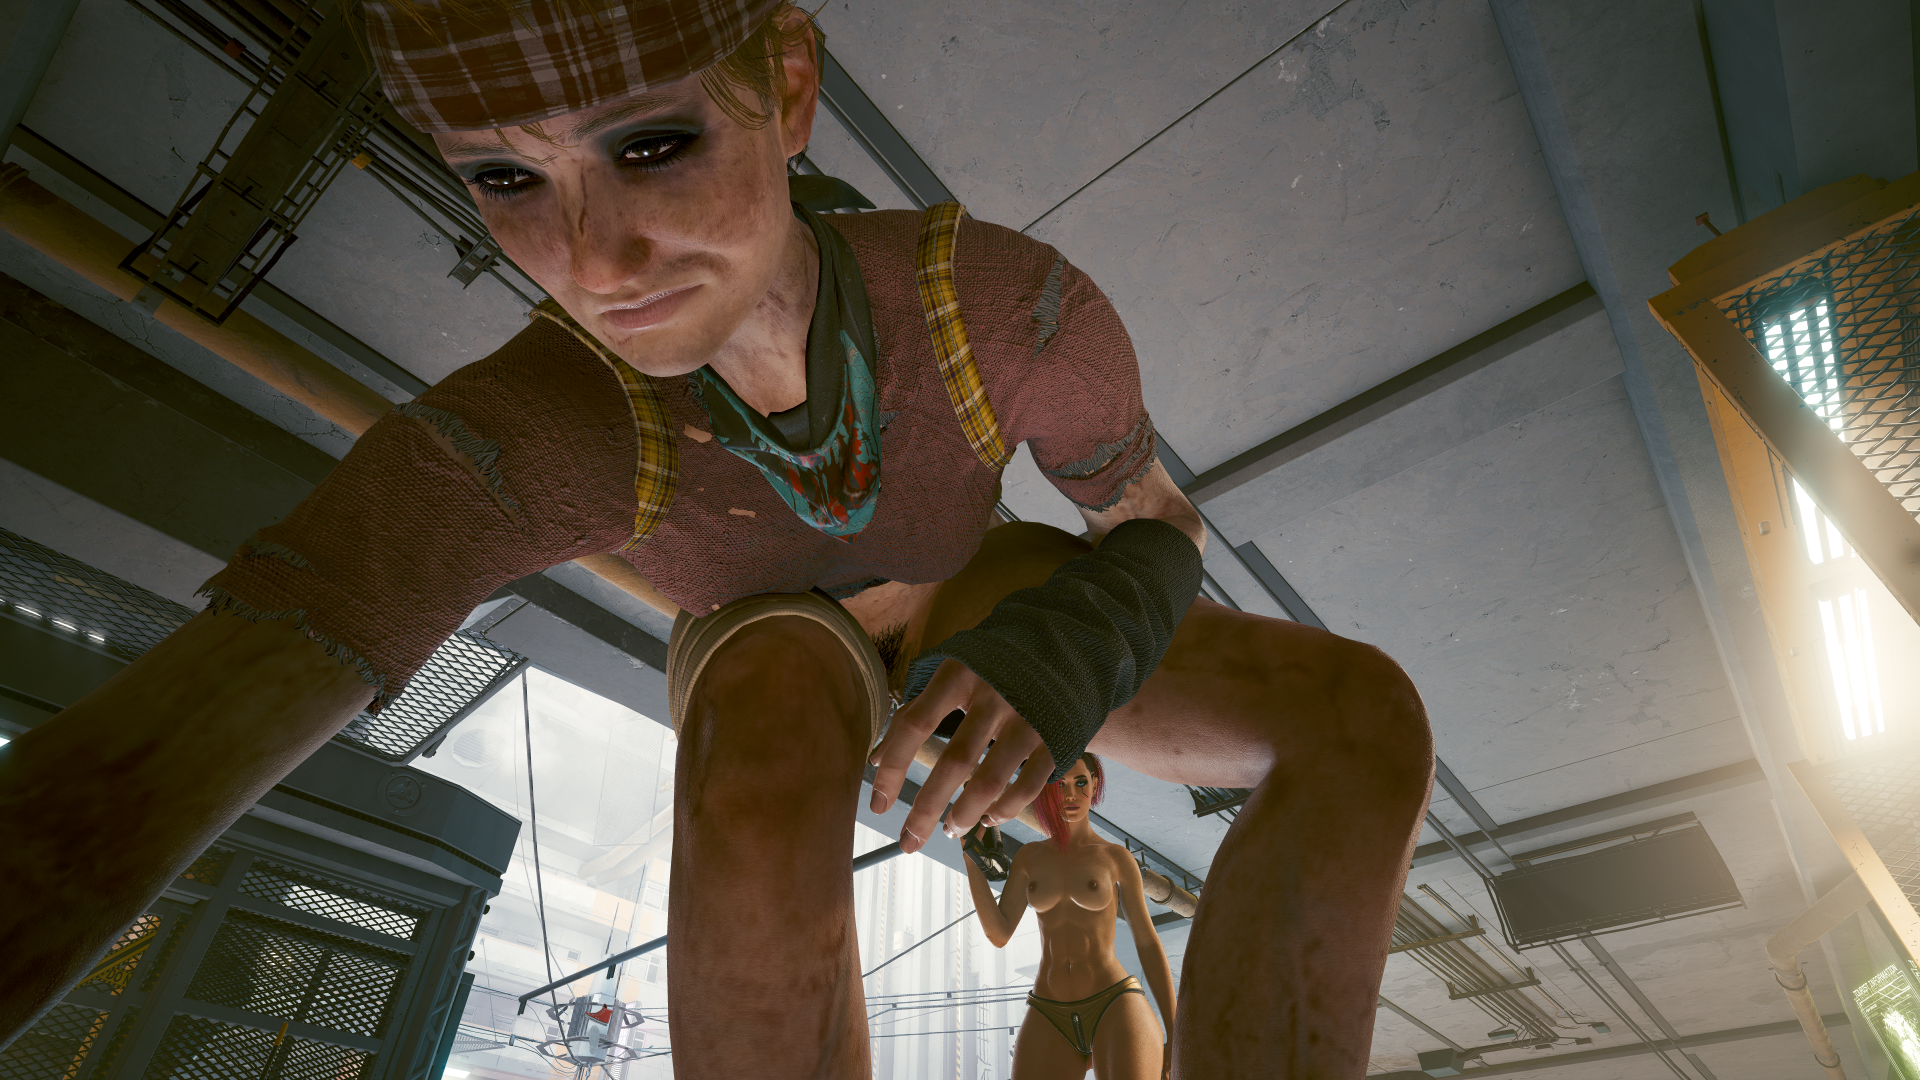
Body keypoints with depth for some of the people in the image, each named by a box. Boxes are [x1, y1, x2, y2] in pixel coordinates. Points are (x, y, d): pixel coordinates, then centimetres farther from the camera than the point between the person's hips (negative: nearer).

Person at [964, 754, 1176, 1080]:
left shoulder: (1117, 857, 5)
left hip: (1116, 1007, -2)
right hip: (1049, 1020, 3)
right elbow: (999, 934, 2)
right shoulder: (1029, 857, 12)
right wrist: (971, 856, -6)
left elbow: (1149, 944, 5)